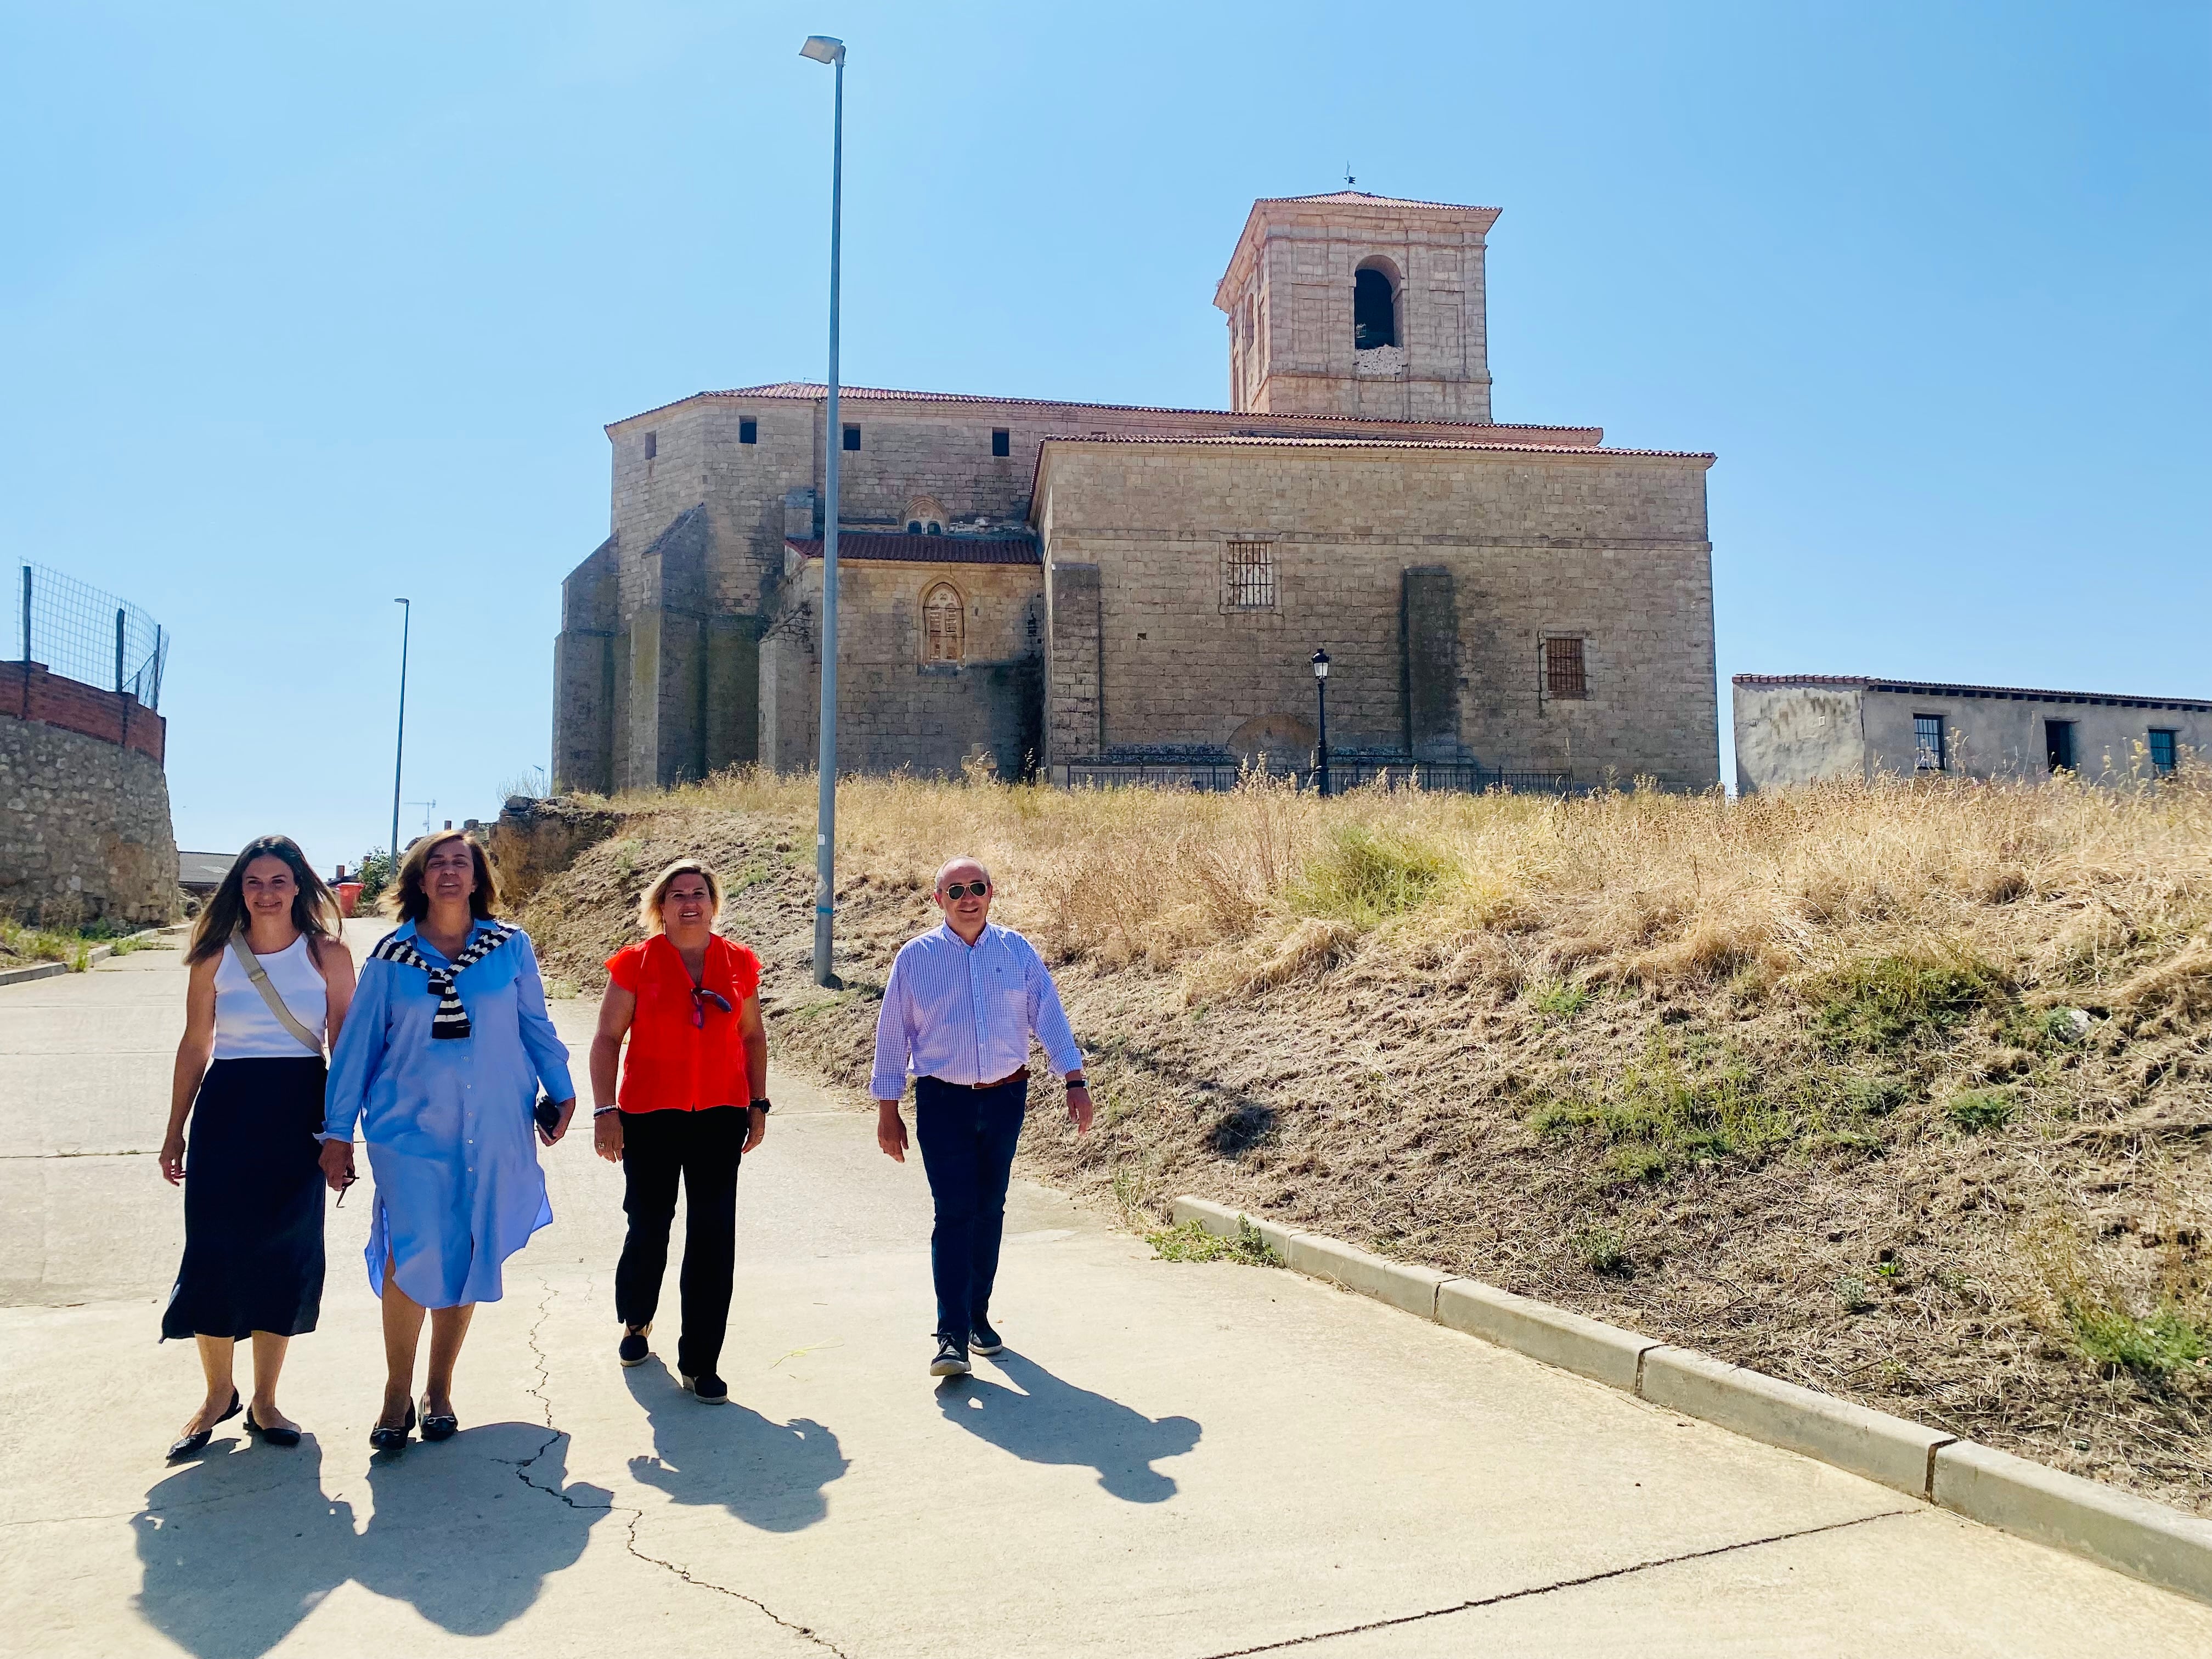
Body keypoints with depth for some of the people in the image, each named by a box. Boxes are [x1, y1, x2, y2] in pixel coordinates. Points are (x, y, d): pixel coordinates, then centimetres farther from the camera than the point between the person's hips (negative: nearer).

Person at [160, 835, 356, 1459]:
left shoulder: (328, 954, -2)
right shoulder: (215, 956, 3)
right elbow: (195, 1046, 8)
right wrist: (175, 1132, 10)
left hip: (299, 1115, -1)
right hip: (226, 1113, 1)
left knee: (285, 1255, 5)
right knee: (215, 1251, 1)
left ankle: (264, 1400, 22)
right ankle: (218, 1393, 23)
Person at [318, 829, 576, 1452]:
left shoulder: (511, 947, 1)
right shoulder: (391, 956, 1)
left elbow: (534, 1025, 12)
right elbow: (358, 1044, 5)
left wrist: (561, 1093, 12)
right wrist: (337, 1131, 5)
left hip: (492, 1132, 1)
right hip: (411, 1128, -1)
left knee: (466, 1259, 7)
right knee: (415, 1255, -11)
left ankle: (439, 1389, 25)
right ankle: (397, 1395, 8)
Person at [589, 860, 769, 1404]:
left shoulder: (738, 964, 4)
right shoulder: (636, 963, -3)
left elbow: (752, 1036, 12)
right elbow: (608, 1038, -2)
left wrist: (759, 1104, 10)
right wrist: (605, 1110, -9)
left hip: (720, 1116, 1)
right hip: (649, 1117, -1)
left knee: (713, 1237, 0)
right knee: (648, 1228, 12)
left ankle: (700, 1363, 11)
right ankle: (635, 1321, 42)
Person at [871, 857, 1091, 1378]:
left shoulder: (1017, 950, 3)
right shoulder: (915, 958, -2)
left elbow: (1048, 1016, 4)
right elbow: (892, 1035, 2)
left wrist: (1075, 1082, -3)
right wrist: (887, 1111, 2)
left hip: (1005, 1099, 3)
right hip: (943, 1101, -2)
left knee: (990, 1211, 12)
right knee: (954, 1214, -9)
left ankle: (978, 1316, 26)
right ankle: (952, 1336, -7)